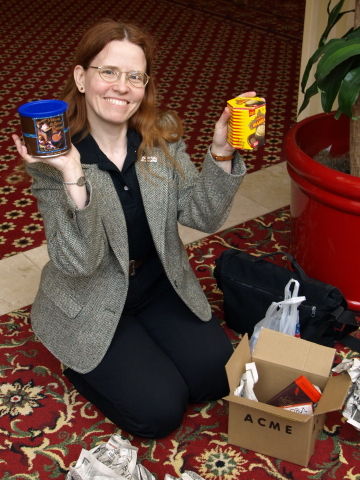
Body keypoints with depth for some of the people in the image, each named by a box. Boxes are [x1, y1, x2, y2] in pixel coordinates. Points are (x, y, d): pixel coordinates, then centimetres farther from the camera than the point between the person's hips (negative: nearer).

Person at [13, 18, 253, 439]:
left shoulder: (163, 133, -9)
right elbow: (78, 263, -27)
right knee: (160, 410, -9)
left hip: (161, 285, 5)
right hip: (91, 305, -4)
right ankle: (81, 363, 16)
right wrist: (72, 175, -41)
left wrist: (221, 153, -26)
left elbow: (202, 216, -10)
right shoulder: (54, 155, -21)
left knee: (217, 377, -3)